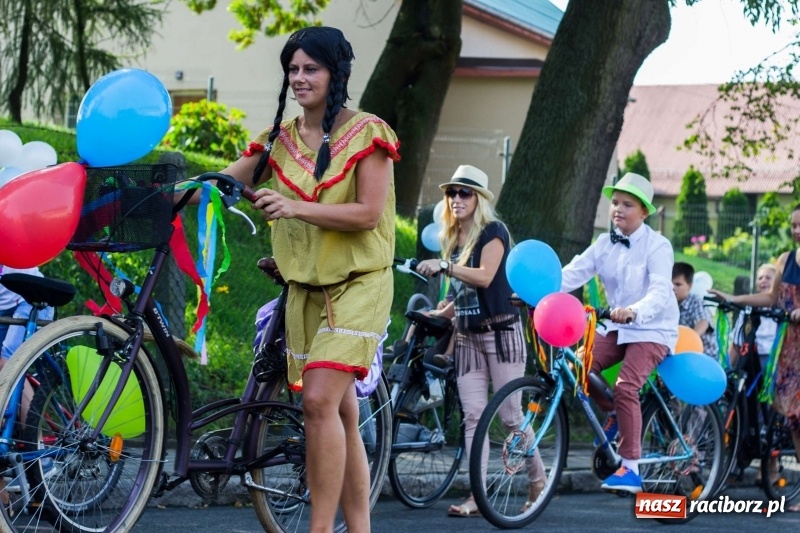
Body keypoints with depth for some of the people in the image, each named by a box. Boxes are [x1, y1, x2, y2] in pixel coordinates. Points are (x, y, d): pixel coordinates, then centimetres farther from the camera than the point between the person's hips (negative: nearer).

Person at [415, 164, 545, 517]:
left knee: (511, 415, -4)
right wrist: (437, 314, 10)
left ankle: (538, 482, 13)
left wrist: (443, 267, -26)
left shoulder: (493, 231, -7)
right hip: (467, 336, 7)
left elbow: (484, 276, -22)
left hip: (501, 332, -7)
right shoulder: (451, 239, 14)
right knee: (473, 415, -1)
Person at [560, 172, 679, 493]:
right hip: (617, 326, 6)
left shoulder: (657, 247, -14)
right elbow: (573, 272, -9)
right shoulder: (605, 244, 3)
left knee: (625, 387, -24)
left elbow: (660, 292, -29)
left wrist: (634, 311, -50)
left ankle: (630, 469, -19)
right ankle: (614, 414, 10)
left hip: (652, 329, -6)